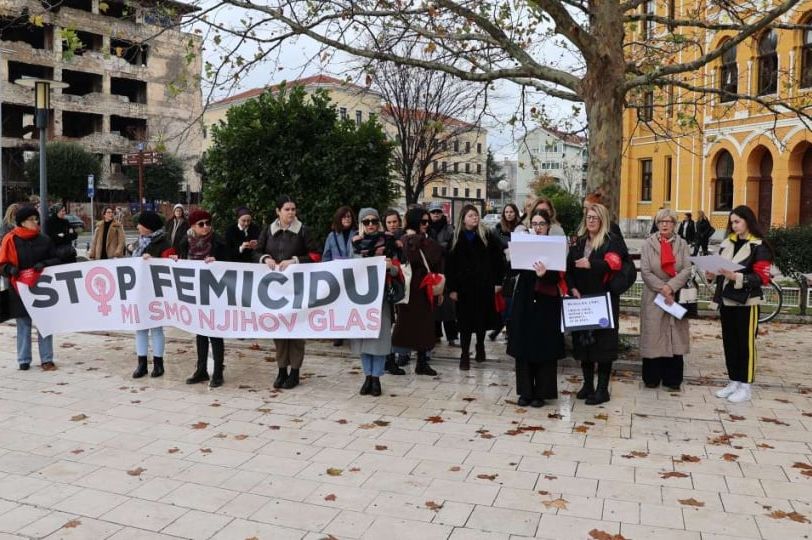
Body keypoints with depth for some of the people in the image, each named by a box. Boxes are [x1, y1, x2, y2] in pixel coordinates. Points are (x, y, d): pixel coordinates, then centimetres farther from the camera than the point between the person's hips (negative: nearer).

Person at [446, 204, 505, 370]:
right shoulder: (457, 238, 2)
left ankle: (480, 347, 32)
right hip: (464, 286, -1)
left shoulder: (487, 236, 2)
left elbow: (498, 259, 2)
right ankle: (464, 355, 4)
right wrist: (452, 288, -7)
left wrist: (498, 281, -3)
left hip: (484, 285, 1)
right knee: (466, 321, -1)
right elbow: (450, 265, -1)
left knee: (482, 318, 11)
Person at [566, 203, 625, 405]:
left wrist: (590, 264, -29)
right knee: (583, 341, 9)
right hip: (581, 298, 5)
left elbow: (613, 264, -20)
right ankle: (588, 384, 20)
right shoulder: (579, 241, 14)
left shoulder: (612, 241, -2)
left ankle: (602, 389, 4)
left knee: (603, 342, -3)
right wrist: (573, 288, -7)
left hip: (604, 299, -5)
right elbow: (568, 267, 7)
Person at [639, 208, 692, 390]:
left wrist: (671, 287, -17)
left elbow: (687, 269, -4)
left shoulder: (682, 244, 6)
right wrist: (662, 289, -14)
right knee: (653, 335, 1)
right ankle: (651, 378, 11)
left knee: (675, 337, 3)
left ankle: (672, 379, 10)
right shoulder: (648, 243, 2)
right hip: (653, 297, -1)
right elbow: (645, 271, -6)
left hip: (676, 297, 2)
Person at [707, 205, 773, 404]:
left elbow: (762, 277, -14)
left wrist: (736, 277, -25)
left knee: (746, 344, 1)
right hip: (726, 300, 6)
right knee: (729, 342, 11)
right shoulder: (727, 243, 11)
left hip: (746, 303, -6)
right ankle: (734, 382, 22)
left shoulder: (759, 246, -8)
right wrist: (712, 274, -1)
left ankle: (745, 387, 9)